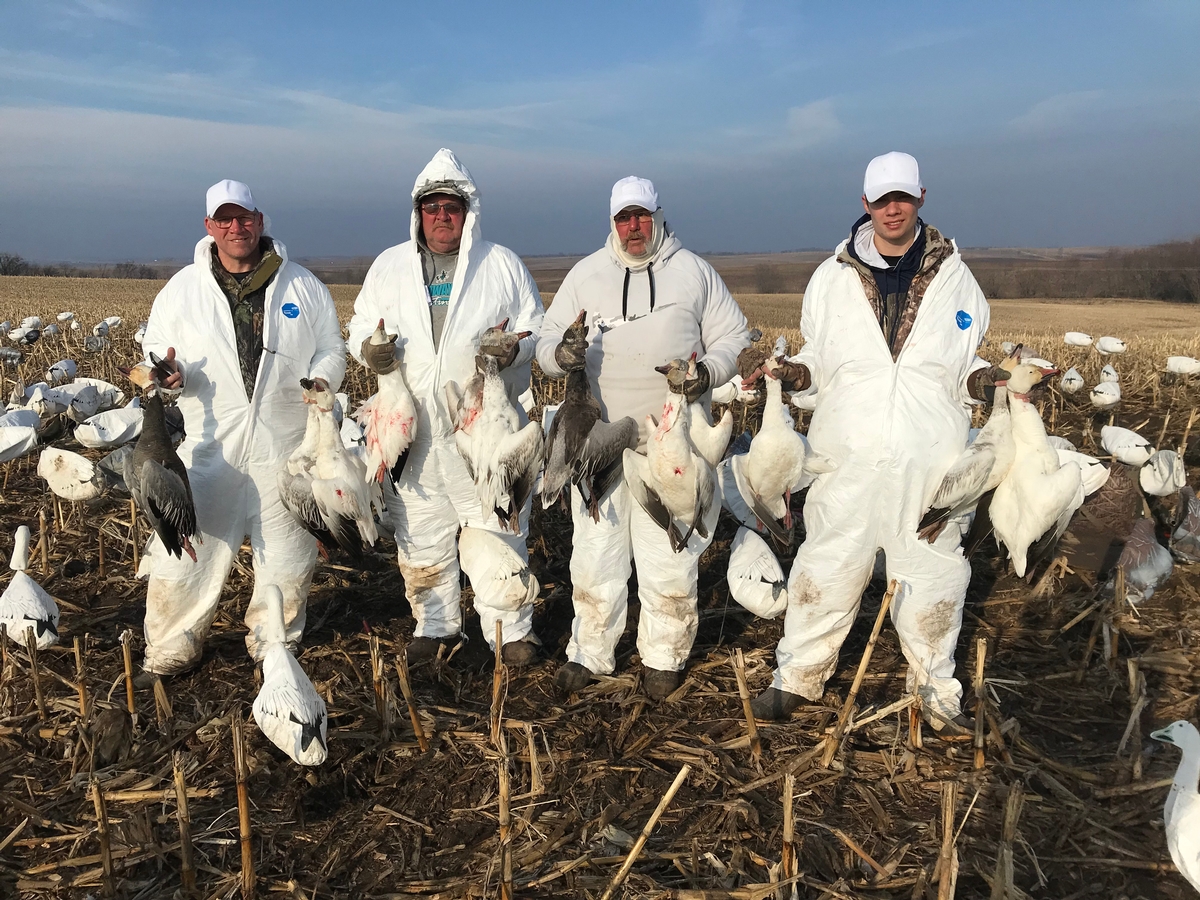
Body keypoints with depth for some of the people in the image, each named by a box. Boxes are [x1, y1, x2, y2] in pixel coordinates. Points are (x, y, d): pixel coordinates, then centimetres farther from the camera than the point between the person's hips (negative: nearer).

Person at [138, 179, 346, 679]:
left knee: (286, 558, 10)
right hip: (208, 448, 0)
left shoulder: (303, 285, 6)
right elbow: (155, 349, 8)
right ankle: (168, 654, 20)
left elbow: (331, 351, 9)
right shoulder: (183, 288, 6)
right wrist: (167, 370, -16)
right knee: (184, 551, 2)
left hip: (286, 449, 0)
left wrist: (321, 381, -12)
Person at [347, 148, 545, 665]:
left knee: (497, 531, 0)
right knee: (421, 535, 11)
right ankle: (433, 625, 29)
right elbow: (361, 327, 14)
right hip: (412, 429, 3)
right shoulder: (389, 266, 11)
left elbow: (538, 332, 6)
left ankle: (510, 628, 16)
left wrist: (514, 349, -17)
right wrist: (369, 349, -9)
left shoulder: (504, 265, 5)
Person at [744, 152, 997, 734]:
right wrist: (798, 373, -6)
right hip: (849, 460, 0)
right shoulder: (832, 277, 8)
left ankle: (936, 688, 31)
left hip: (930, 464, 0)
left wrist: (979, 378, -8)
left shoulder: (954, 277, 7)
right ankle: (797, 676, 25)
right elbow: (817, 355, 15)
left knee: (935, 580, 11)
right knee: (825, 575, 7)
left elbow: (969, 359, 13)